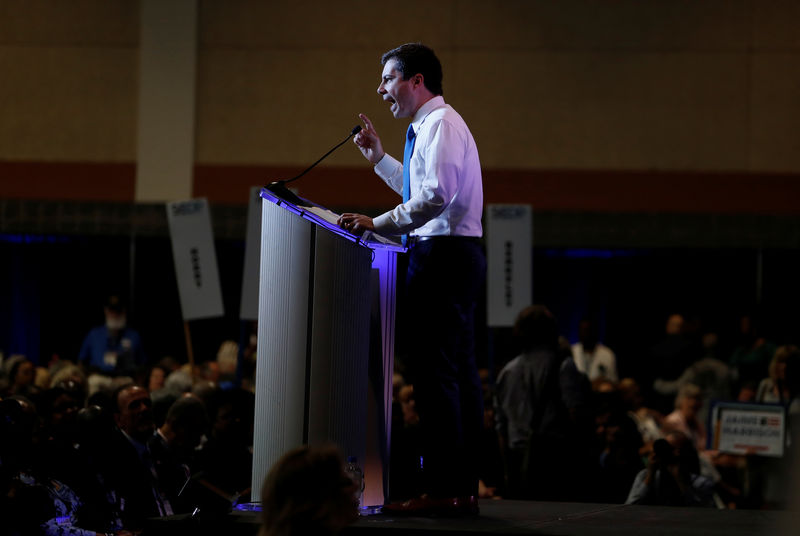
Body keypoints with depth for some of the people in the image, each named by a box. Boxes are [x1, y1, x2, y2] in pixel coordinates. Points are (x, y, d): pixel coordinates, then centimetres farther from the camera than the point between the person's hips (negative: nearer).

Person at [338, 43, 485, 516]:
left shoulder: (441, 124, -12)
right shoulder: (432, 126, 21)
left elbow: (435, 196, -24)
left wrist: (379, 224, -22)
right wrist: (380, 159, 27)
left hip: (443, 252, -11)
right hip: (458, 253, 11)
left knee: (434, 369, -12)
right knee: (460, 370, 9)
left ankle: (442, 489, -14)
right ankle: (465, 488, 10)